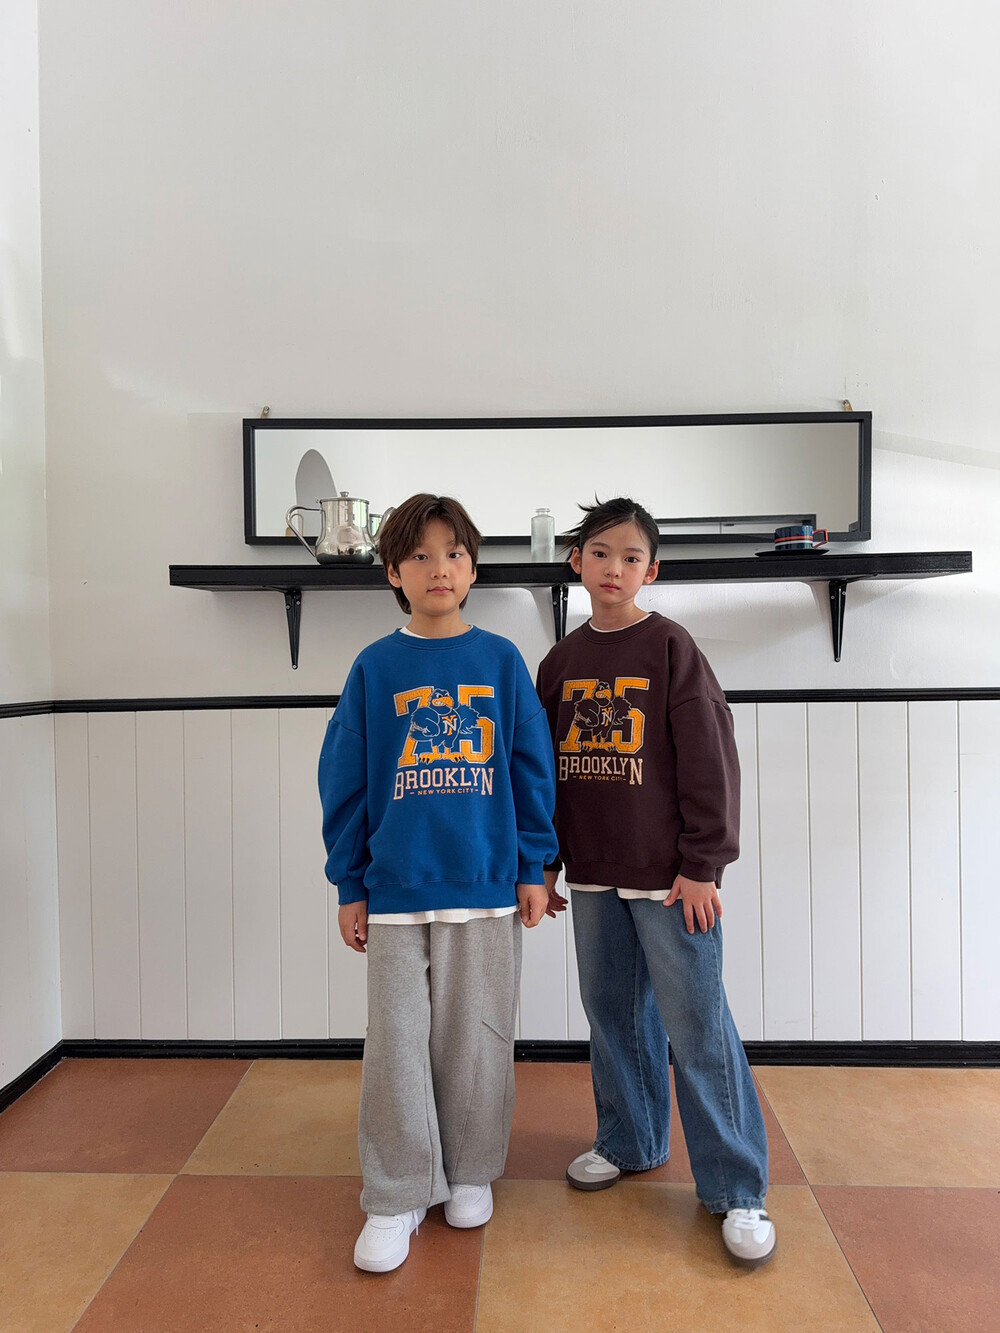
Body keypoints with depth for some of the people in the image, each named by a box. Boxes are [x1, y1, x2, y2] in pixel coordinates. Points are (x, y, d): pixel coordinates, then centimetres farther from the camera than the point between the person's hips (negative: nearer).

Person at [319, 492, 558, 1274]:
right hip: (395, 888, 0)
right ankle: (397, 1198, 27)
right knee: (398, 1046, 8)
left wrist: (534, 867, 1)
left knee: (476, 1040, 14)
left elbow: (532, 769, 3)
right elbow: (345, 782, 2)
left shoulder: (501, 661, 0)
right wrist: (350, 885, 2)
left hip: (487, 885, 0)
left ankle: (470, 1174, 36)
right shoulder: (375, 668, -1)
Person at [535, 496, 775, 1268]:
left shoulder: (671, 648, -7)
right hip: (594, 876, 5)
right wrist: (545, 866, 11)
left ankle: (736, 1188, 18)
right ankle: (630, 1142, 37)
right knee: (614, 1013, 16)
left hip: (668, 877, -5)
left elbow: (710, 763, -9)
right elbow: (545, 770, 12)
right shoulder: (561, 662, 7)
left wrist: (701, 866, -11)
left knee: (697, 1025, 2)